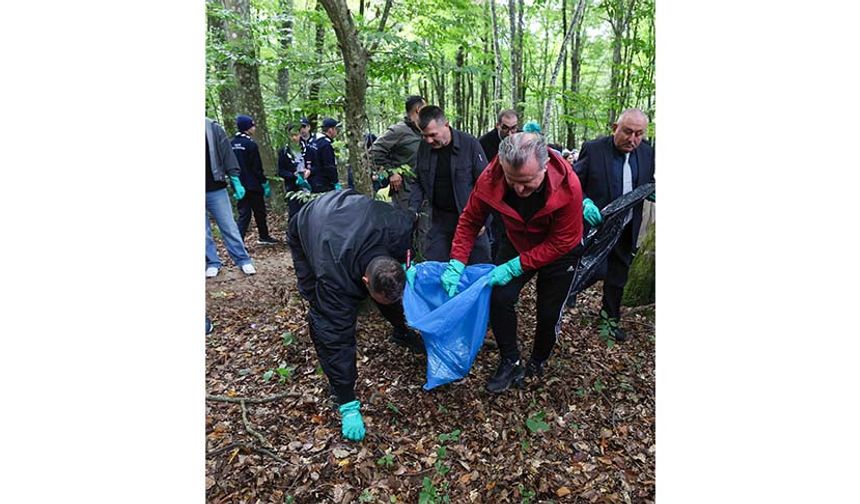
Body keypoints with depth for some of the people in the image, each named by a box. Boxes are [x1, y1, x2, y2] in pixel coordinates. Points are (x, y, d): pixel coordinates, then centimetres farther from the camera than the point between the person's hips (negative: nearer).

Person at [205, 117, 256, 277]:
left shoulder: (213, 128, -2)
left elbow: (227, 154, -2)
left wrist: (235, 181, -7)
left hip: (216, 189, -2)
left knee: (229, 226, 3)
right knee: (204, 231, 9)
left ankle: (243, 260, 12)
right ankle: (212, 262, 21)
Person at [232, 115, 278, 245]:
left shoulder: (232, 144, 8)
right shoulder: (250, 144, -14)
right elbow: (256, 168, -14)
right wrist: (265, 183, -7)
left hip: (239, 184, 6)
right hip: (253, 185, -6)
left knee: (243, 214, 7)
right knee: (259, 212, 11)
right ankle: (264, 237, 22)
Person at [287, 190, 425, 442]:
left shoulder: (400, 228, -35)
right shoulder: (335, 277, -44)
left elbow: (409, 221, -8)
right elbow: (337, 337, -37)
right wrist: (348, 405, -32)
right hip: (304, 230, -4)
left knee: (390, 286, 0)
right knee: (323, 312, -15)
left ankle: (401, 332, 29)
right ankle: (338, 387, 4)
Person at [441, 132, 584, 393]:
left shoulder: (568, 186, -36)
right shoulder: (490, 179, -30)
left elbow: (560, 243, -27)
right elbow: (470, 221, -16)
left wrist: (515, 267, -31)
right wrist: (456, 263, -25)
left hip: (558, 252, -2)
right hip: (516, 244, 2)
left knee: (549, 312, 2)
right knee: (500, 298, -11)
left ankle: (537, 364, 30)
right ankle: (510, 363, 9)